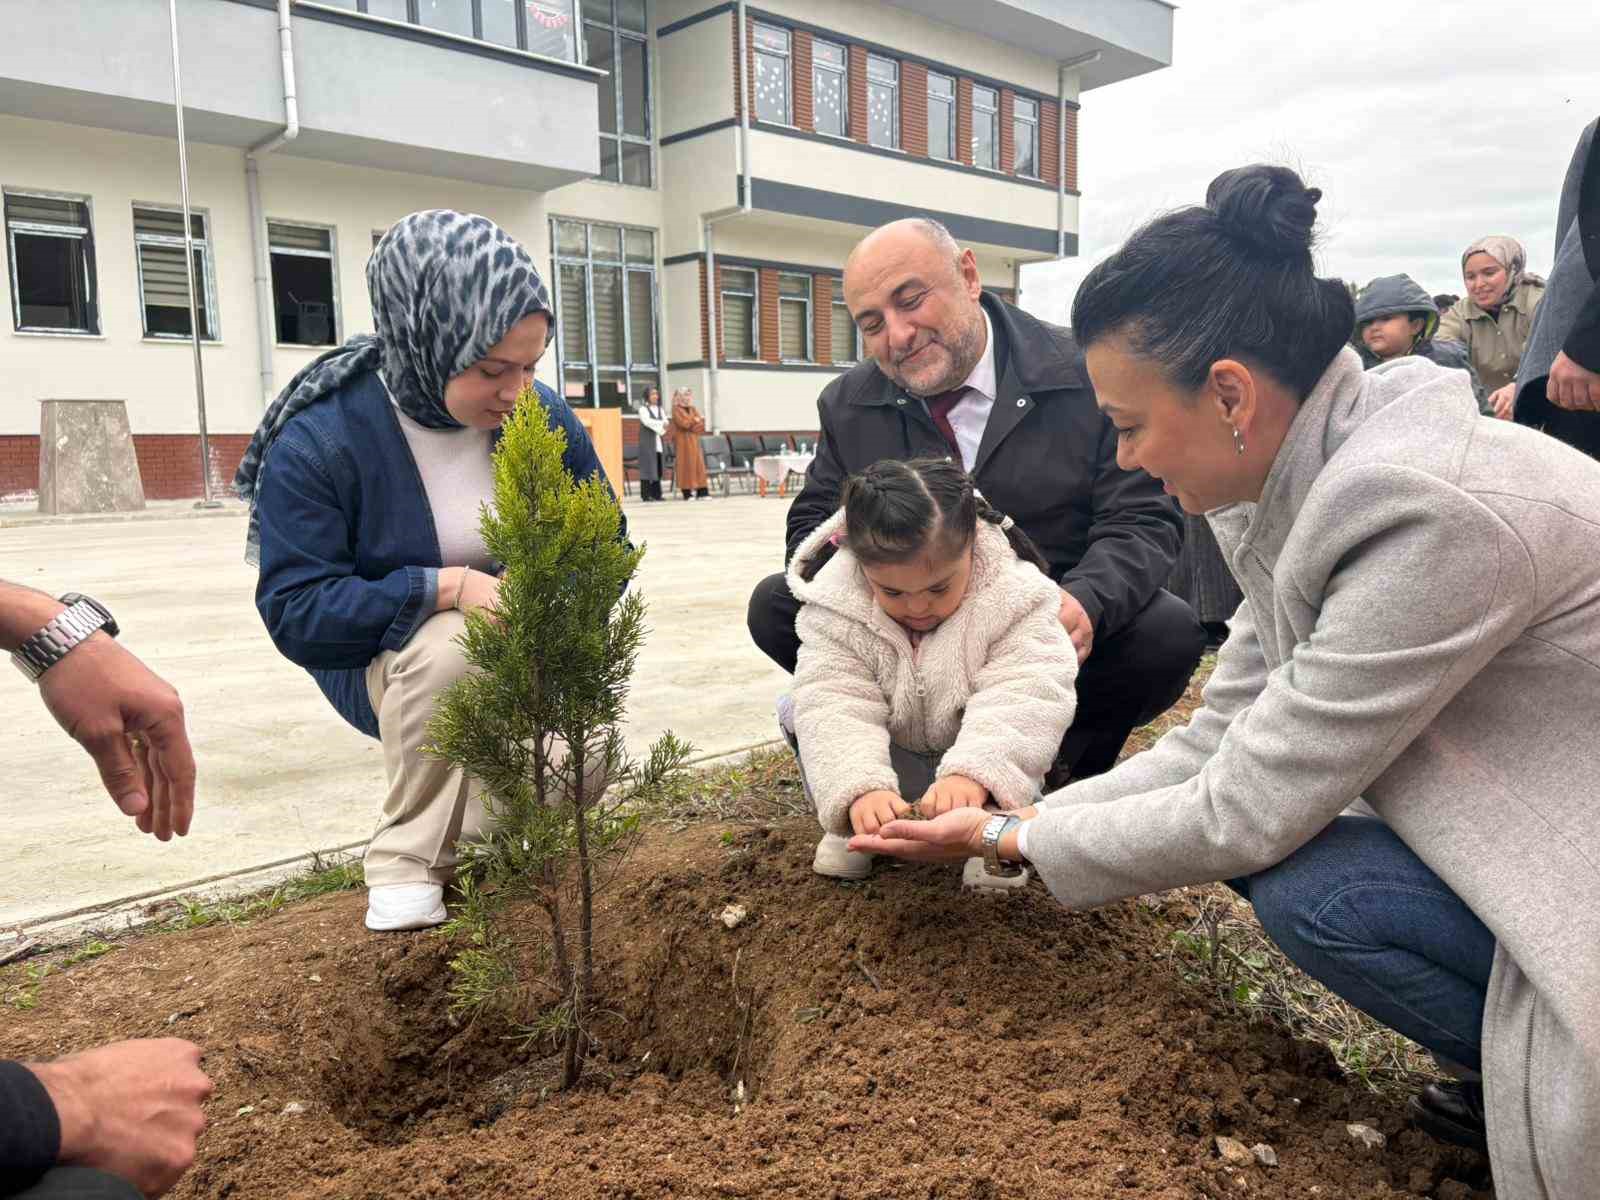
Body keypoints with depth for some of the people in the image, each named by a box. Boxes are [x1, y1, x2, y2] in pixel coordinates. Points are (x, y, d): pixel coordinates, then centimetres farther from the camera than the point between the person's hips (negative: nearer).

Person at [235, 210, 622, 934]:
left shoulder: (542, 418, -9)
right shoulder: (316, 442, -20)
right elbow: (294, 610, -22)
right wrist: (448, 587, -34)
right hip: (387, 668, -3)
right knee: (448, 643, -37)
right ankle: (408, 857, -15)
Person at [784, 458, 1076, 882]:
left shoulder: (1017, 597, -25)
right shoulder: (834, 608, -22)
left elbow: (1023, 696, -35)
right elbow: (833, 706, -30)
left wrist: (974, 774, -53)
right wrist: (859, 788, -49)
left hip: (971, 759, -1)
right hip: (890, 761, 1)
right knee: (799, 712, -21)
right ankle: (855, 829, -12)